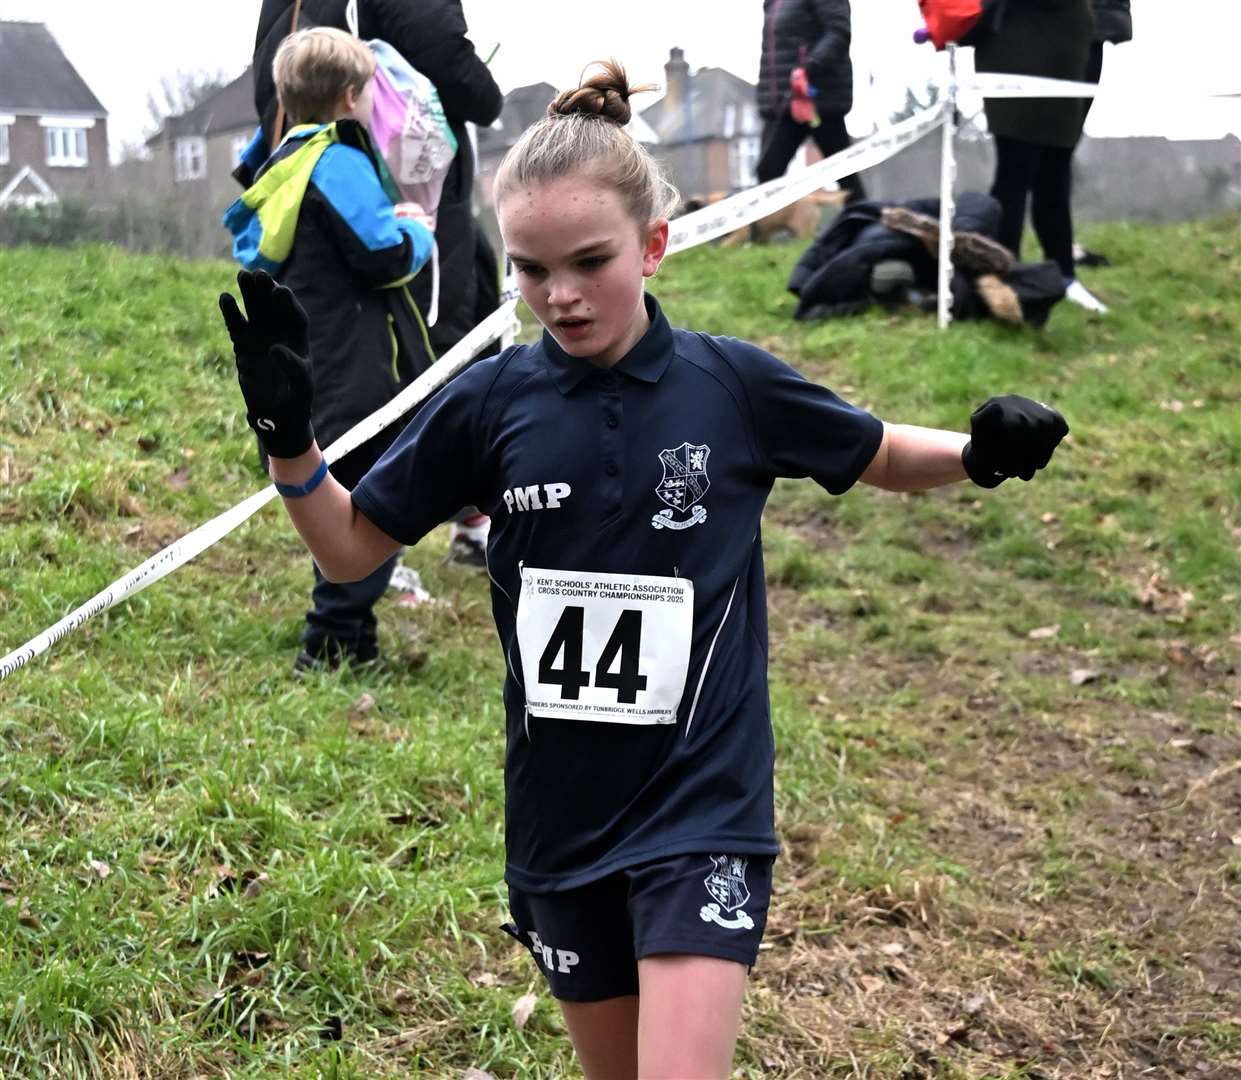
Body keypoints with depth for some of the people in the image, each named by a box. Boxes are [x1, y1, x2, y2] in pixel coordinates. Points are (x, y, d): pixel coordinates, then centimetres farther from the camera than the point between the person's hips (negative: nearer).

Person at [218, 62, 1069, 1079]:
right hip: (560, 812, 3)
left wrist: (981, 453, -10)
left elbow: (884, 457, 10)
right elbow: (352, 547, 5)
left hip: (703, 802, -2)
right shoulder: (488, 403, -4)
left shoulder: (734, 384, -6)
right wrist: (291, 440, -12)